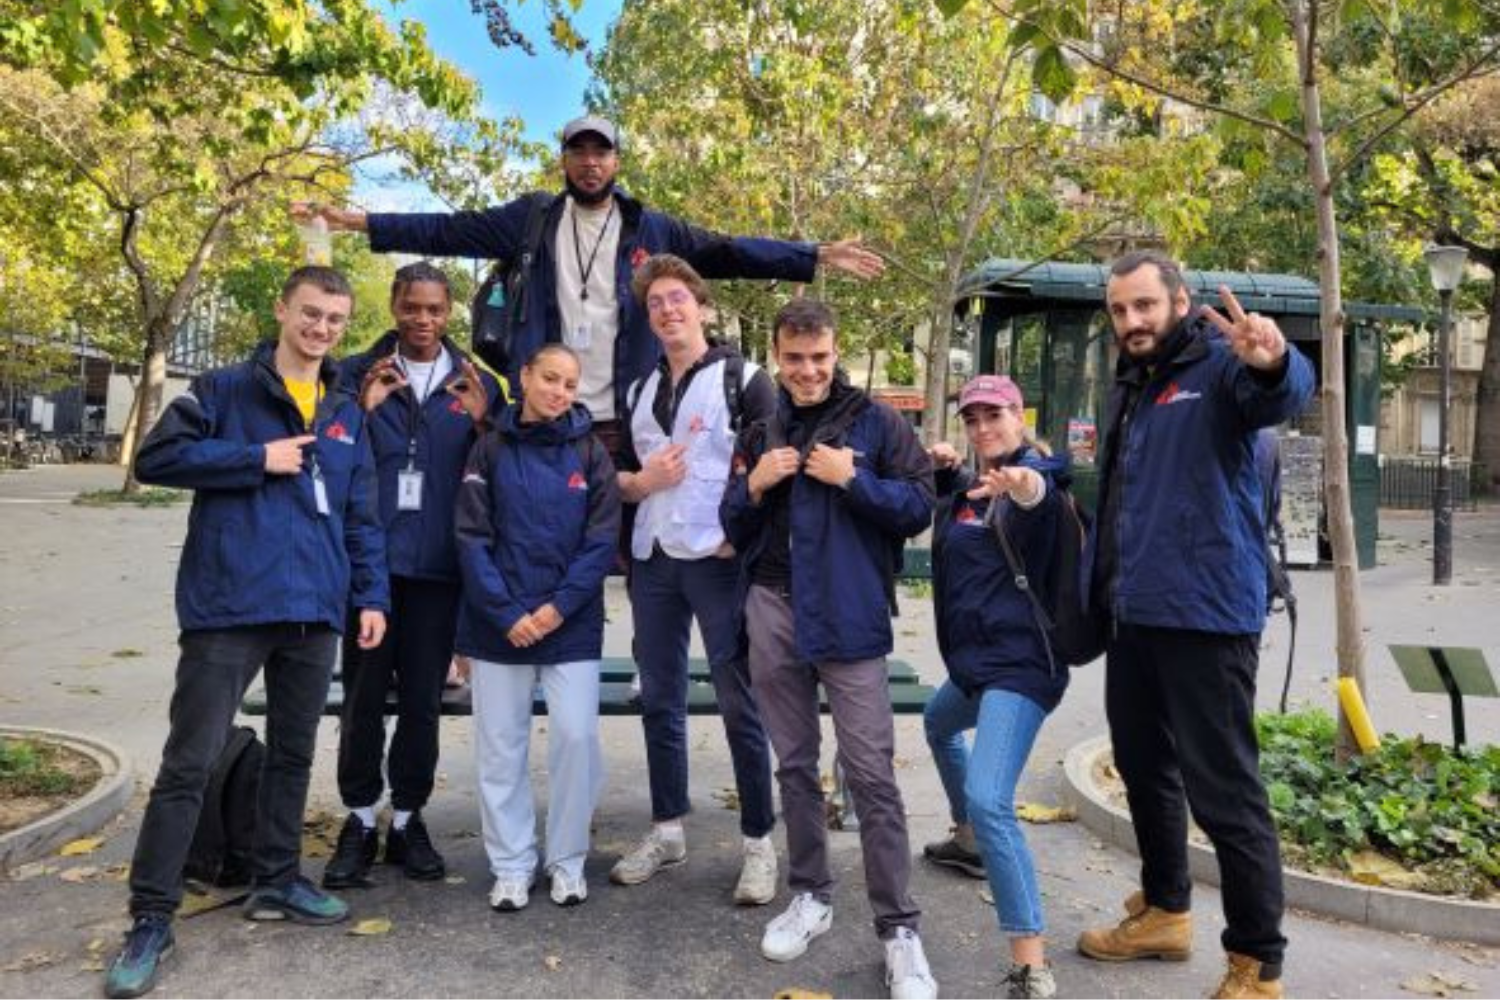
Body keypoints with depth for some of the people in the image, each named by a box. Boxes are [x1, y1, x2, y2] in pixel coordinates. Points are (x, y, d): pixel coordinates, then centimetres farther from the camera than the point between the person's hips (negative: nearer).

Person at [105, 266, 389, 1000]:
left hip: (315, 610, 5)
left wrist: (370, 595, 6)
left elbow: (361, 516, 14)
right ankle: (150, 918, 7)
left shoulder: (347, 414, 15)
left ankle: (276, 881, 30)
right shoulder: (224, 391, 2)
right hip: (229, 606, -5)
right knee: (189, 763, -2)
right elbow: (156, 457, -8)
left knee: (293, 754, 15)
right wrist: (258, 459, -12)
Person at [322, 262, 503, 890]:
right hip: (369, 559, 0)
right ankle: (360, 821, 21)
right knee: (363, 697, 5)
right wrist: (364, 409, -13)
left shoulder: (476, 384, 7)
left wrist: (480, 422, -11)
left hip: (438, 565, 1)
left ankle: (407, 820, 23)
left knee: (423, 701, 8)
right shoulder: (357, 375, 5)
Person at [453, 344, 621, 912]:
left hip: (572, 624, 0)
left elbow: (602, 539, -3)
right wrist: (507, 614, -11)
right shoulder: (491, 449, 2)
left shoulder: (589, 452, 2)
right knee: (499, 745, 6)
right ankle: (512, 865, 22)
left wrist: (559, 607, -12)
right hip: (499, 624, 1)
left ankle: (567, 861, 17)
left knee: (576, 737, -2)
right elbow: (471, 538, -3)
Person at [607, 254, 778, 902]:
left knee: (739, 703, -1)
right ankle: (666, 830, 24)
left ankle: (760, 842, 9)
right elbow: (618, 476, 17)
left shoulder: (743, 379, -1)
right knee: (659, 700, 11)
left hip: (721, 559, -5)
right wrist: (640, 481, -5)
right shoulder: (640, 390, 15)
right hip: (653, 560, 6)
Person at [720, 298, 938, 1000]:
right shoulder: (760, 433, 12)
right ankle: (809, 896, 29)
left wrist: (854, 480, -16)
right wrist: (754, 485, -5)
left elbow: (920, 507, -4)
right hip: (773, 612, 4)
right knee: (794, 764, 13)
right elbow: (735, 529, 14)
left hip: (847, 615, -4)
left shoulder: (876, 422, 0)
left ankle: (898, 928, 6)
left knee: (870, 772, -4)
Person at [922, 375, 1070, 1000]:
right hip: (975, 657, 10)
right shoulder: (971, 484, 11)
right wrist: (942, 471, 8)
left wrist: (1028, 488, -64)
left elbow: (1044, 492, -39)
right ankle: (967, 842, 56)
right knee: (938, 726, 34)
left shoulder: (1033, 475, -14)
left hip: (1019, 662, -10)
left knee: (989, 801, -24)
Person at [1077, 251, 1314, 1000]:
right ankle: (1164, 911, 36)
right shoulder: (1129, 386, 17)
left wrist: (1271, 363, -52)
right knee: (1144, 768, 18)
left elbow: (1284, 395, -31)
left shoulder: (1219, 365, -7)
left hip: (1203, 614, -8)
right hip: (1133, 613, 8)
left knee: (1223, 790, -2)